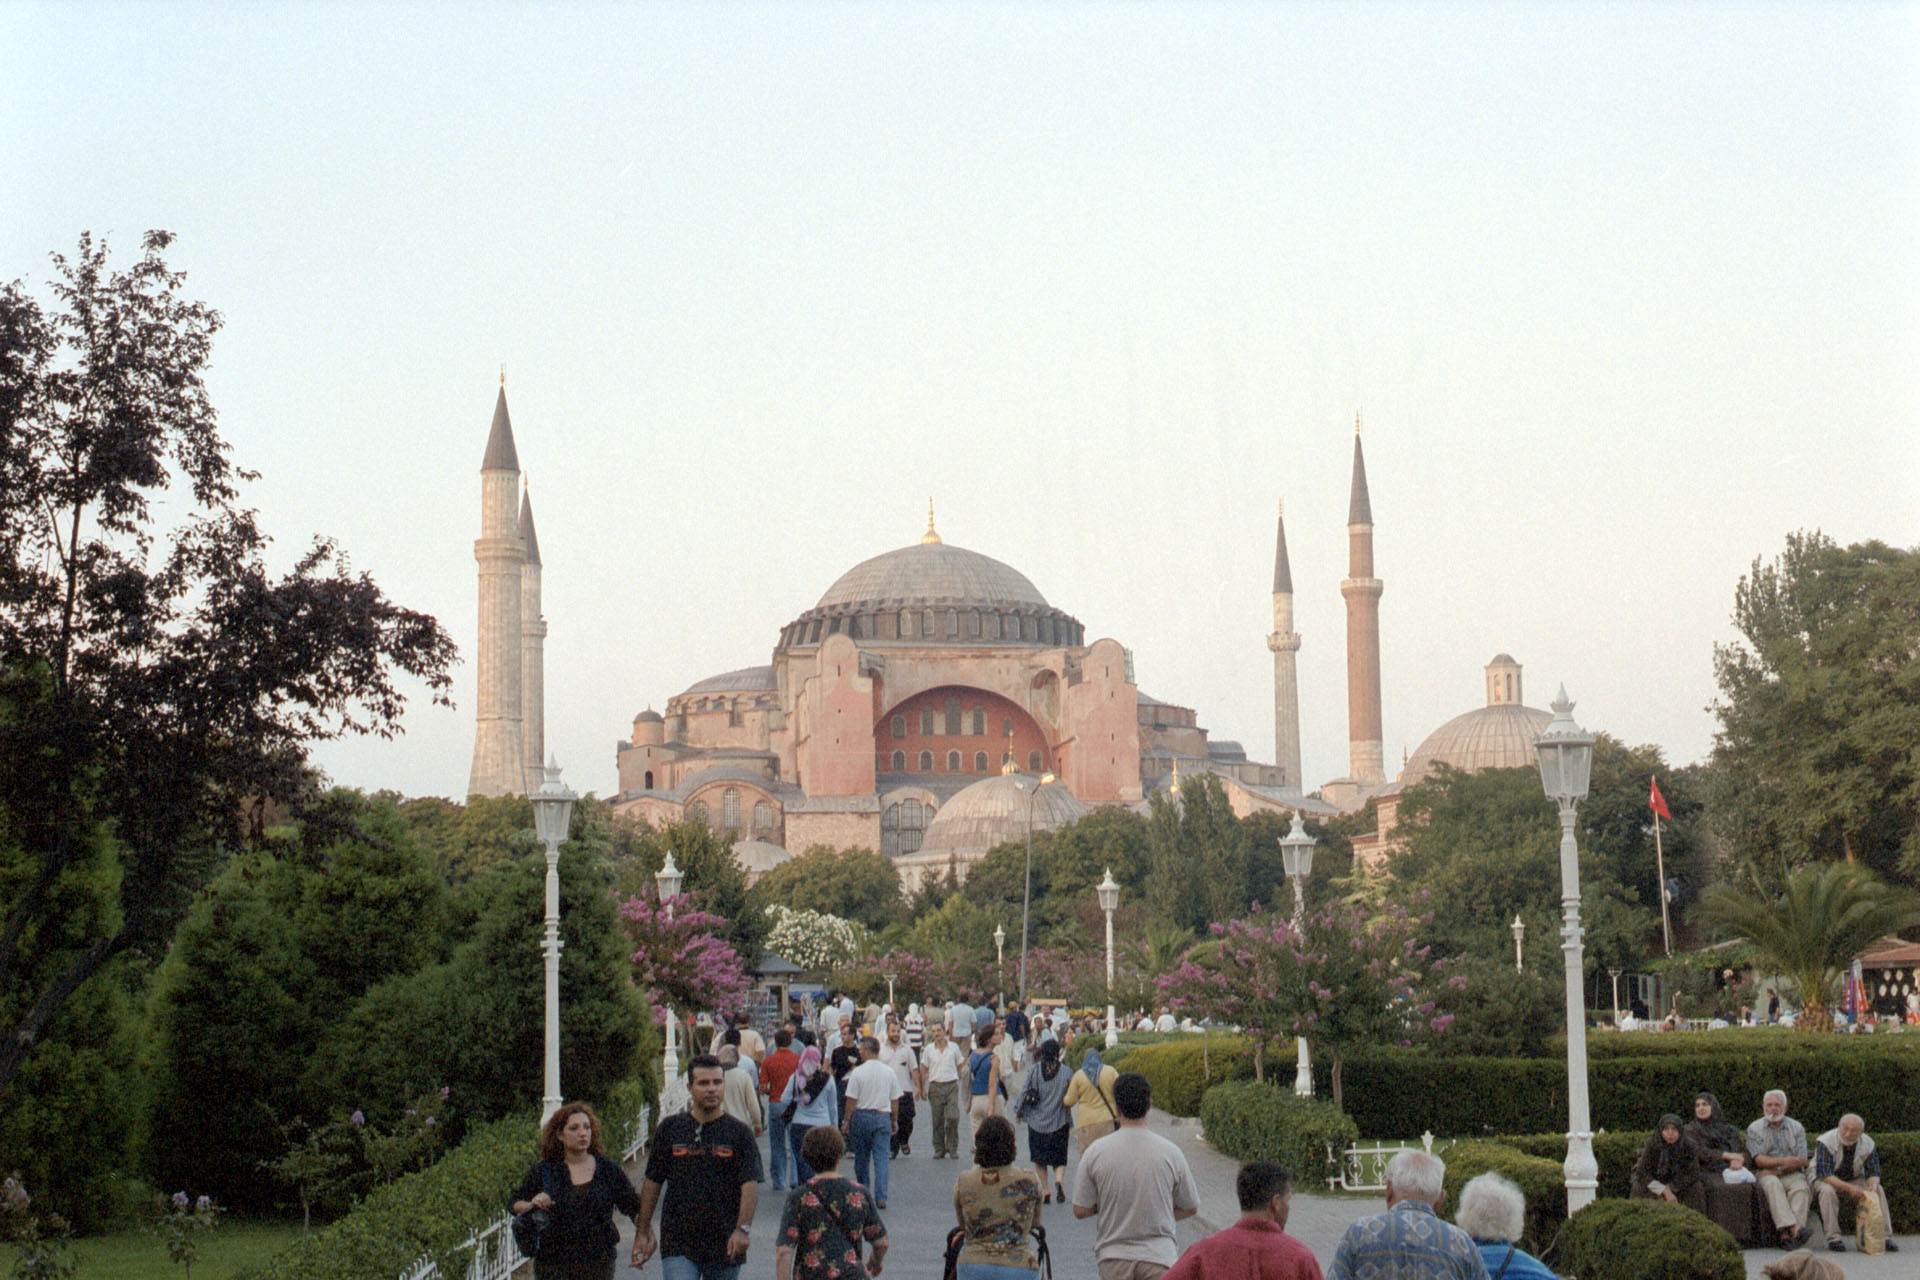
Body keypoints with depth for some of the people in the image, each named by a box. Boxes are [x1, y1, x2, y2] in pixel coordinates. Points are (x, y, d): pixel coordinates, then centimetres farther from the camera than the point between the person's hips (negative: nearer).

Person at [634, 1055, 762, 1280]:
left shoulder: (740, 1133, 1)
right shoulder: (670, 1129, 5)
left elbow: (750, 1184, -8)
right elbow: (652, 1182, 10)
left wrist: (743, 1229, -23)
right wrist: (642, 1232, 7)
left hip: (724, 1245, 0)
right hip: (678, 1242, 0)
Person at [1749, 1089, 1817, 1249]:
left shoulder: (1796, 1128, 13)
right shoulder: (1754, 1128, 9)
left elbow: (1800, 1160, 2)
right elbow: (1759, 1160, -5)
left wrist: (1779, 1170, -11)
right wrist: (1785, 1161, -17)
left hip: (1791, 1174, 1)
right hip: (1765, 1174, -1)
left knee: (1801, 1187, -32)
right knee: (1773, 1185, -35)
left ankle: (1785, 1234, -47)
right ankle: (1794, 1228, -52)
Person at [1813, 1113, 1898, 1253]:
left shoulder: (1868, 1144, -10)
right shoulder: (1825, 1142, -25)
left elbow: (1873, 1173, -6)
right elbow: (1824, 1175, -31)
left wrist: (1873, 1186, -31)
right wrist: (1849, 1188, -43)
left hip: (1853, 1179, 4)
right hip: (1823, 1179, -4)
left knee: (1879, 1190, -19)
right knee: (1827, 1191, -37)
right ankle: (1833, 1238, -32)